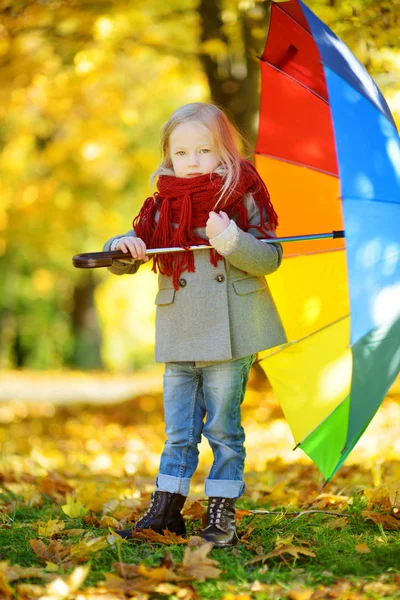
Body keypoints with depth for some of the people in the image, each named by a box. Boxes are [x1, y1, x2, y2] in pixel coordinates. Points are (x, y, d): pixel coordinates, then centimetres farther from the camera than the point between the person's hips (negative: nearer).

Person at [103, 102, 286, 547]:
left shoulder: (241, 197, -2)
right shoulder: (162, 205, 8)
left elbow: (270, 258, -6)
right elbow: (126, 259, 12)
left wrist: (234, 241, -24)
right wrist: (122, 247, -12)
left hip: (229, 337, -3)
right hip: (178, 338, 3)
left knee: (223, 428, 5)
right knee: (178, 430, 9)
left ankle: (222, 514, 13)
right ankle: (166, 508, 17)